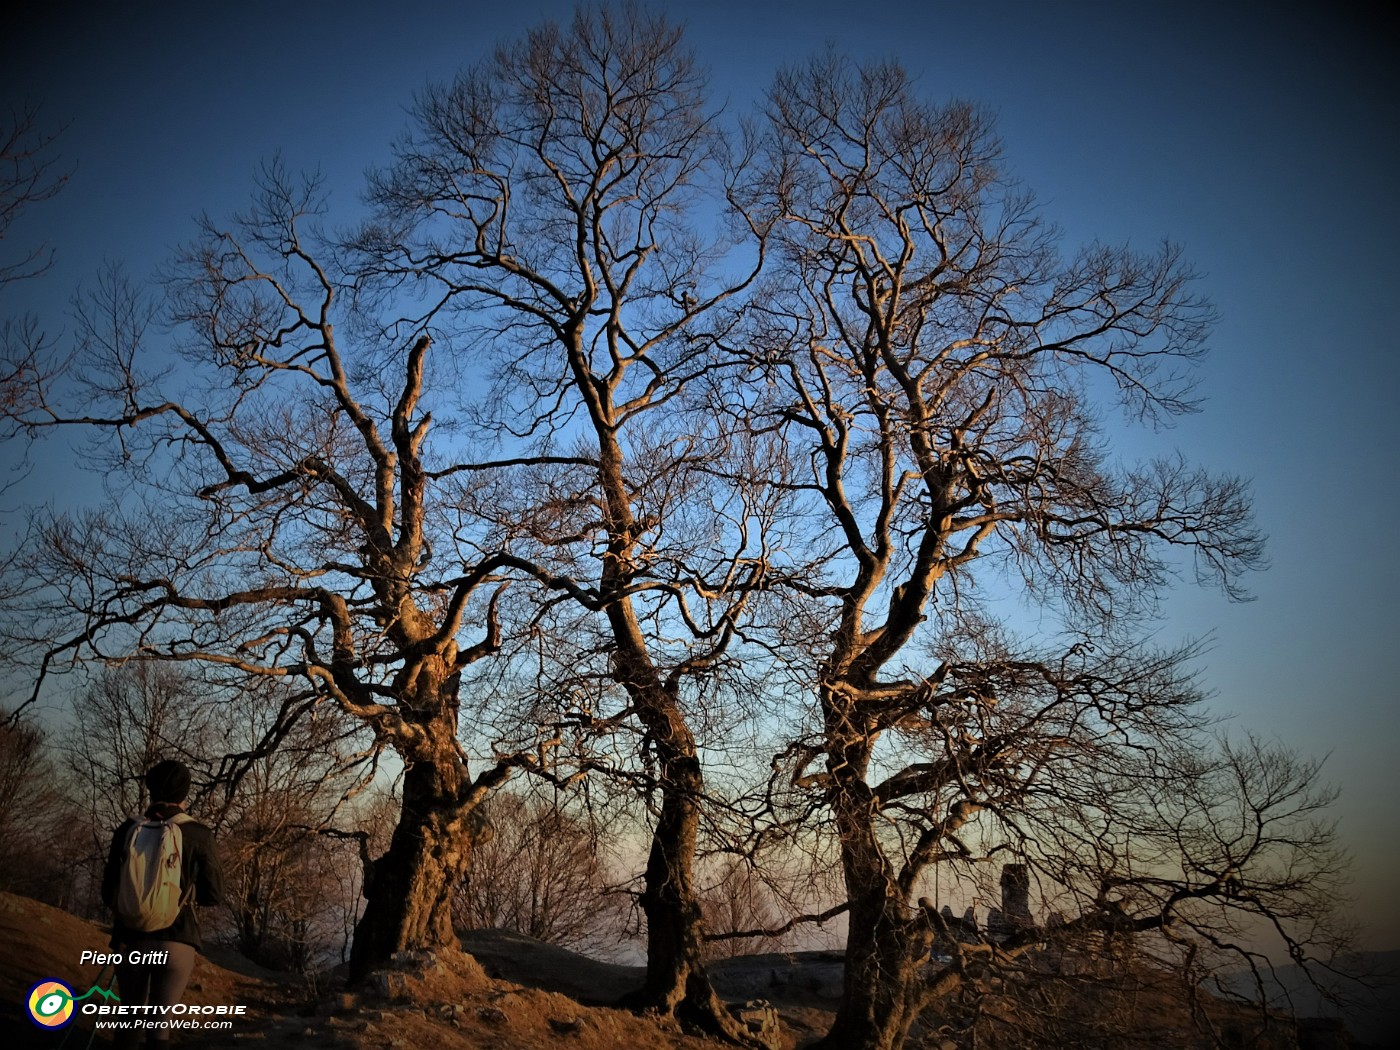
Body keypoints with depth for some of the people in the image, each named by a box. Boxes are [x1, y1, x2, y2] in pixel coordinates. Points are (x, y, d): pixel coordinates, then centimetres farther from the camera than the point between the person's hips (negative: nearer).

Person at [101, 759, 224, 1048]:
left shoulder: (128, 829, -1)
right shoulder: (198, 835, -6)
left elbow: (108, 892, 5)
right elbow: (214, 894, -1)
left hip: (131, 938, 2)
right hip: (177, 941, -2)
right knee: (160, 1023, 5)